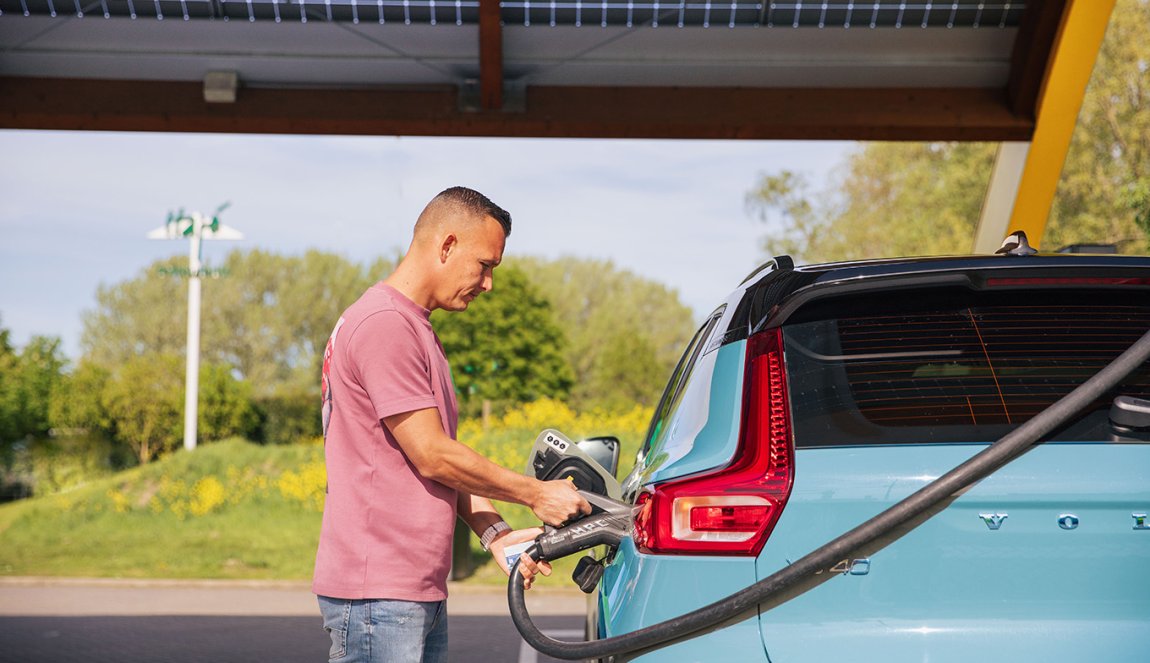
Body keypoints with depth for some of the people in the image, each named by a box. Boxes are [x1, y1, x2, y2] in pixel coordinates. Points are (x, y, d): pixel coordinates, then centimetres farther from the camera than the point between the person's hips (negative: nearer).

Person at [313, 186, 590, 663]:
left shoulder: (415, 329, 18)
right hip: (378, 593, -10)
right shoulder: (384, 324, -14)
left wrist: (494, 533, 2)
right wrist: (535, 493, -6)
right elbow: (432, 457, -16)